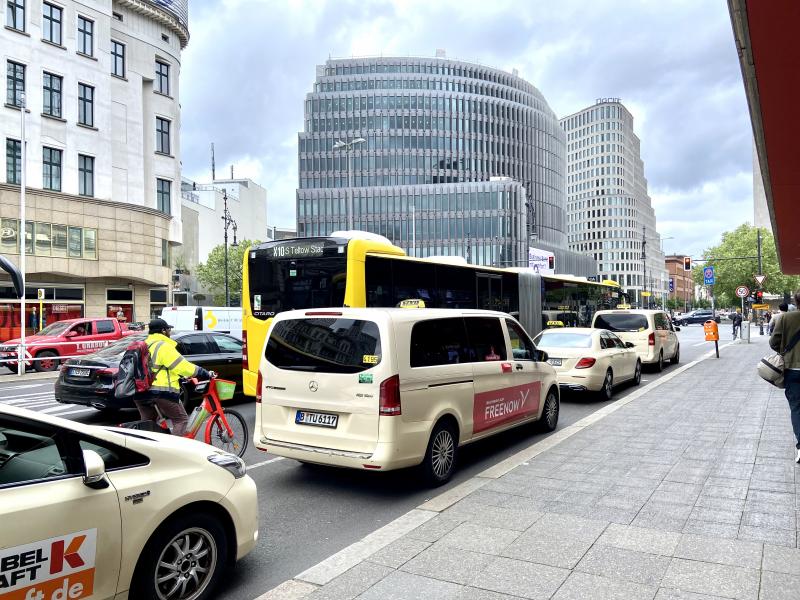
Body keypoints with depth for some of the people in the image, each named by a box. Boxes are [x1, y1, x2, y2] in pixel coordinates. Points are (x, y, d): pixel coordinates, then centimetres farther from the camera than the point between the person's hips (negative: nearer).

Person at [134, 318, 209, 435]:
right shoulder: (163, 346, -9)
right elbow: (182, 366, -14)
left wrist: (180, 377, 27)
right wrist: (205, 374, -6)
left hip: (140, 393, 9)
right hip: (161, 391, -9)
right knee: (181, 419, 1)